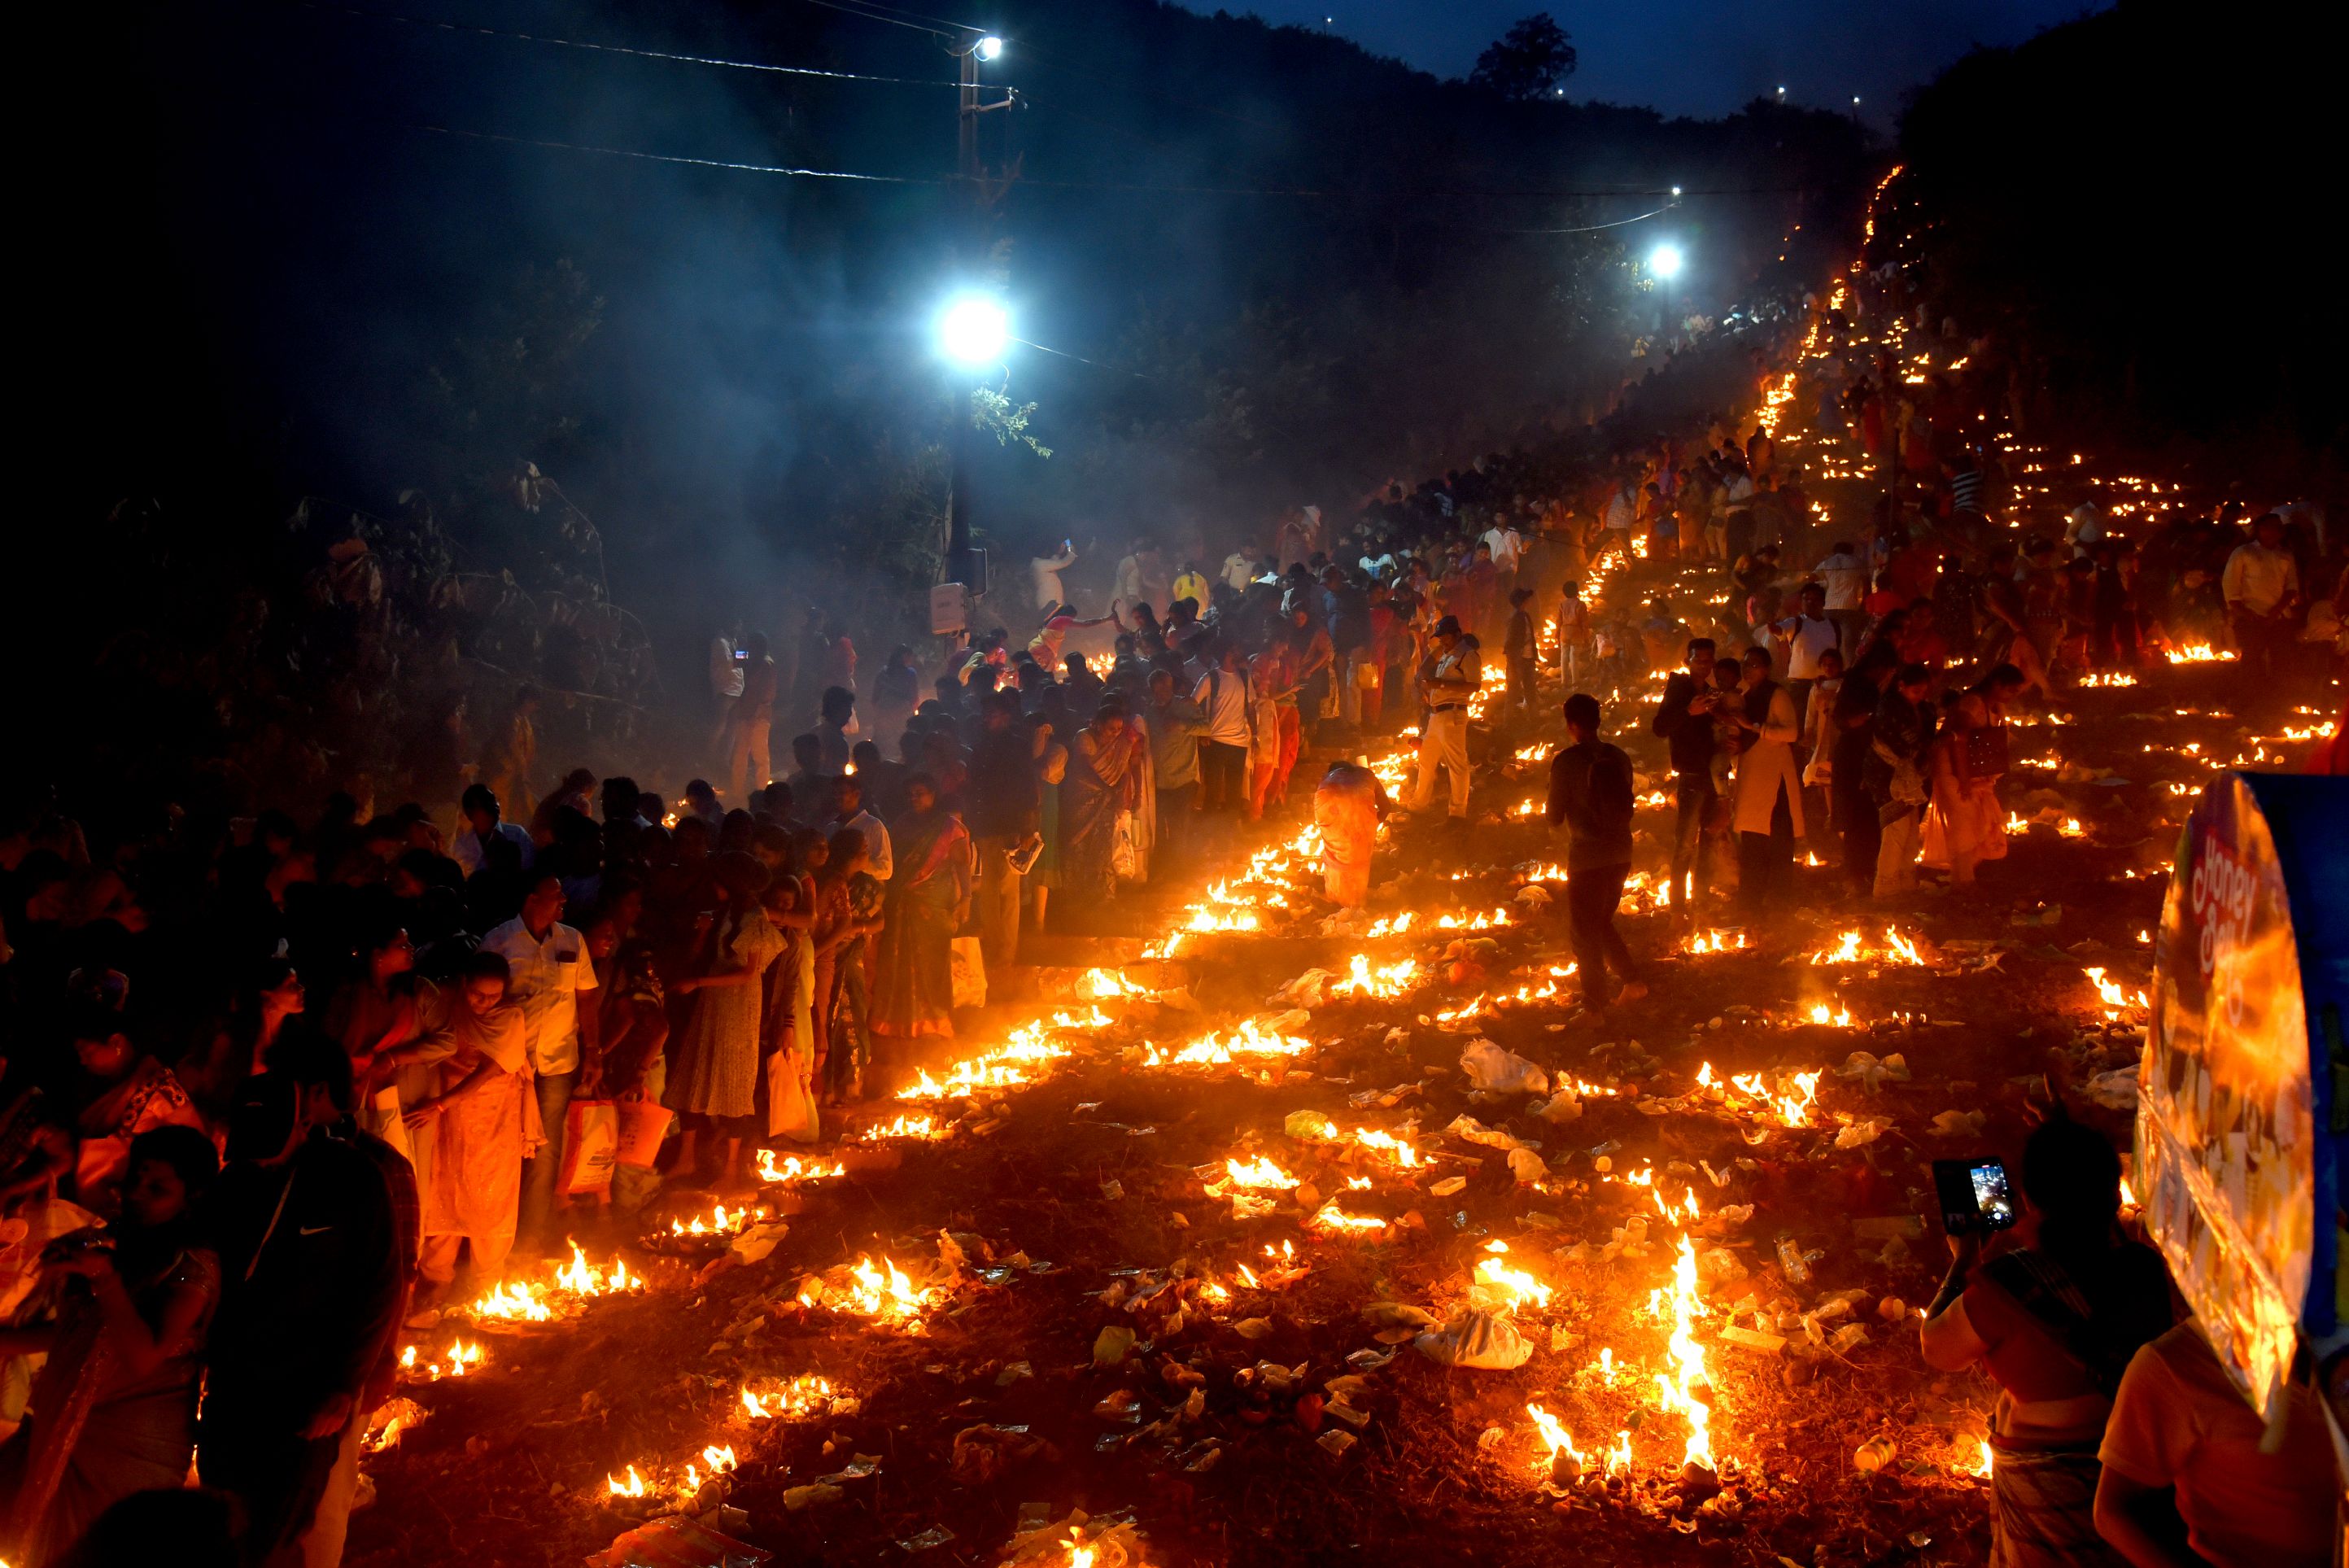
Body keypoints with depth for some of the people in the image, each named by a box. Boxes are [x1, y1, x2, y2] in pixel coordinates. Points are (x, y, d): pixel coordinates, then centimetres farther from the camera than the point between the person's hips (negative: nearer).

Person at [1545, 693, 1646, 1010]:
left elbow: (1555, 817, -9)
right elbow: (1626, 807, 12)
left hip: (1587, 856, -6)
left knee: (1583, 931, 7)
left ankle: (1596, 1006, 11)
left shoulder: (1565, 761, -13)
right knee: (1601, 923, 24)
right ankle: (1631, 981, 20)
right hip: (1620, 852, 6)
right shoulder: (1618, 757, 3)